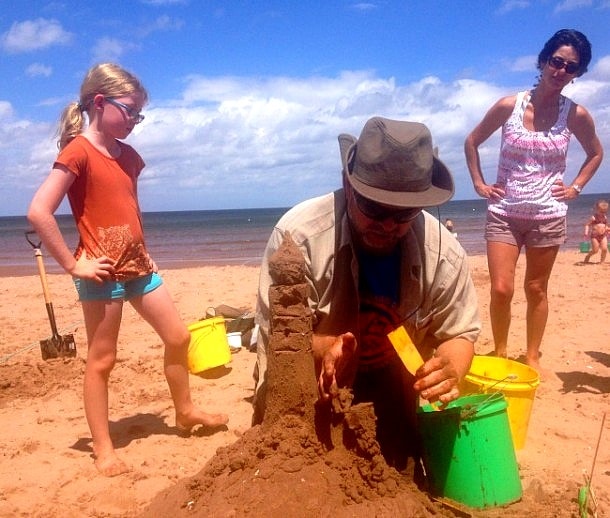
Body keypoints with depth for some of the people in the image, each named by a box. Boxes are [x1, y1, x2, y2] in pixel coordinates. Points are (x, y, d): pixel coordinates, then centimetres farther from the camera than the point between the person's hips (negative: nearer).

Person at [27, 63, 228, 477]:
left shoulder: (128, 155, 12)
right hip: (103, 273, -8)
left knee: (179, 337, 12)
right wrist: (73, 264, -18)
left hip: (138, 266, 8)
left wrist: (143, 253, 14)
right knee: (102, 360, 3)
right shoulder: (78, 152, -12)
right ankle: (104, 449, 17)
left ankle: (185, 412, 31)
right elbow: (38, 212, -22)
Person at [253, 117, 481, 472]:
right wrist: (322, 350, -48)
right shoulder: (298, 234, -29)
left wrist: (451, 370, -32)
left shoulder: (444, 255, -20)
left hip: (388, 382, 3)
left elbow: (460, 333, -8)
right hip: (304, 381, -2)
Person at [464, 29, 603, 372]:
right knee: (501, 290, -5)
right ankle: (500, 354, 15)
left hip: (548, 216, 1)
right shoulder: (509, 106, -4)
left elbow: (596, 153, 17)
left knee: (536, 290, 9)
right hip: (504, 213, -1)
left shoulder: (576, 115, -1)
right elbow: (472, 142, 8)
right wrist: (479, 183, 2)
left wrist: (576, 187, 6)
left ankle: (532, 357, 24)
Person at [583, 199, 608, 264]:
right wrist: (586, 232, -23)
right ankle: (587, 257, 25)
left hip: (603, 236, 5)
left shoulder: (605, 218, 8)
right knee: (595, 250, -3)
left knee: (604, 249, -8)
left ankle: (602, 261, 8)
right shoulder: (593, 218, -8)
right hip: (595, 236, -4)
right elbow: (587, 225, -10)